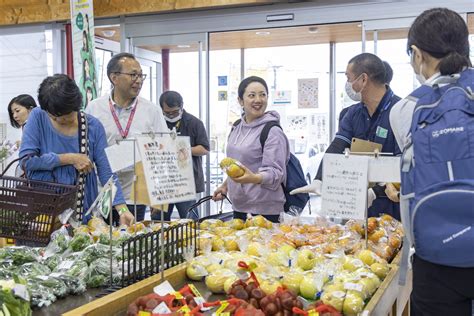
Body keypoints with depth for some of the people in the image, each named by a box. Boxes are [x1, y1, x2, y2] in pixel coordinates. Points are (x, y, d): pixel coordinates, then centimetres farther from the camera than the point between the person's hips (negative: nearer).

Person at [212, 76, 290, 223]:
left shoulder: (272, 132, -13)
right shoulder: (237, 127, 9)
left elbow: (275, 172, -20)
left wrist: (254, 178, -37)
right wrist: (225, 186, 24)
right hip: (238, 206, 7)